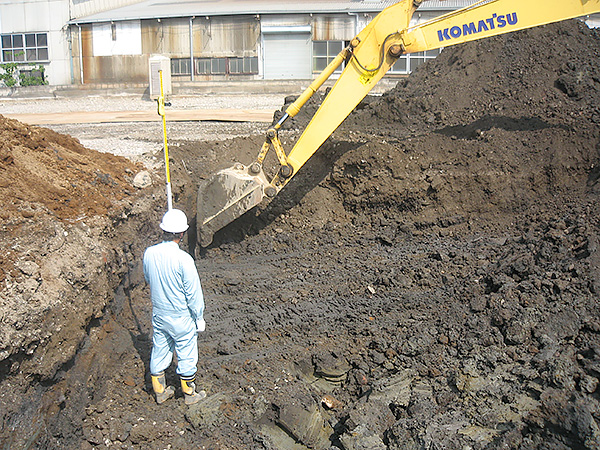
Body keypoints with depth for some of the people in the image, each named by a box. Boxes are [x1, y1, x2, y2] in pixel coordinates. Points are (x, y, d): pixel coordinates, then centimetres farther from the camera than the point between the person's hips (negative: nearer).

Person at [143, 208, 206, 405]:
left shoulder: (149, 253, -11)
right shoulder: (183, 259, -27)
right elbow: (194, 293, -18)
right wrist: (199, 317, -6)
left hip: (159, 313, 5)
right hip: (182, 318, -5)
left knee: (159, 352, 19)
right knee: (186, 355, 13)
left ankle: (160, 391, 36)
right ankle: (190, 394, 30)